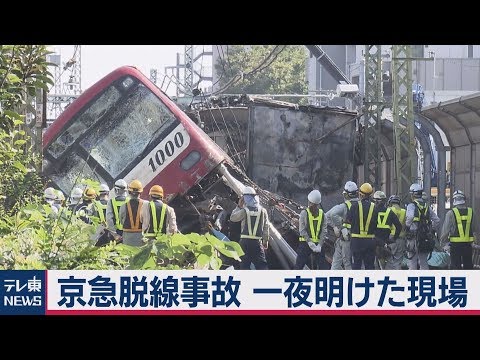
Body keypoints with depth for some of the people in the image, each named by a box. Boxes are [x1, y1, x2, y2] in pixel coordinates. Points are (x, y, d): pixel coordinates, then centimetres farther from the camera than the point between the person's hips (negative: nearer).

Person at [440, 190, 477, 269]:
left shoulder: (451, 213, -9)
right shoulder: (471, 212, 1)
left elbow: (445, 231, -7)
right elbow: (475, 230, 9)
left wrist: (443, 243, 3)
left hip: (455, 245, -3)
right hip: (468, 244, 3)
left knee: (455, 266, 3)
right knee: (468, 266, 12)